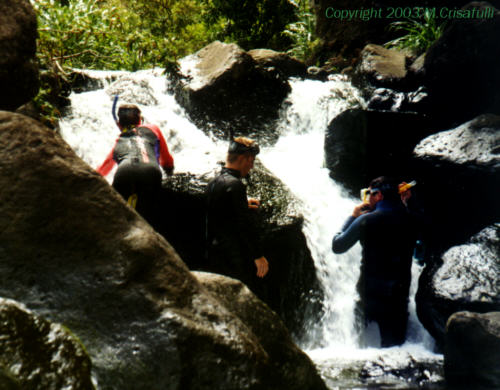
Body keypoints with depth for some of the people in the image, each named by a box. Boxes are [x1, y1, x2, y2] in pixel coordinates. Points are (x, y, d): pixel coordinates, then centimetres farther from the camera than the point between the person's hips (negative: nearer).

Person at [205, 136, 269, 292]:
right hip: (235, 256, -9)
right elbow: (244, 225, -20)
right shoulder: (235, 184, -17)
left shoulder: (212, 183, 10)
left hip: (214, 255, 9)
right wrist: (258, 255, -15)